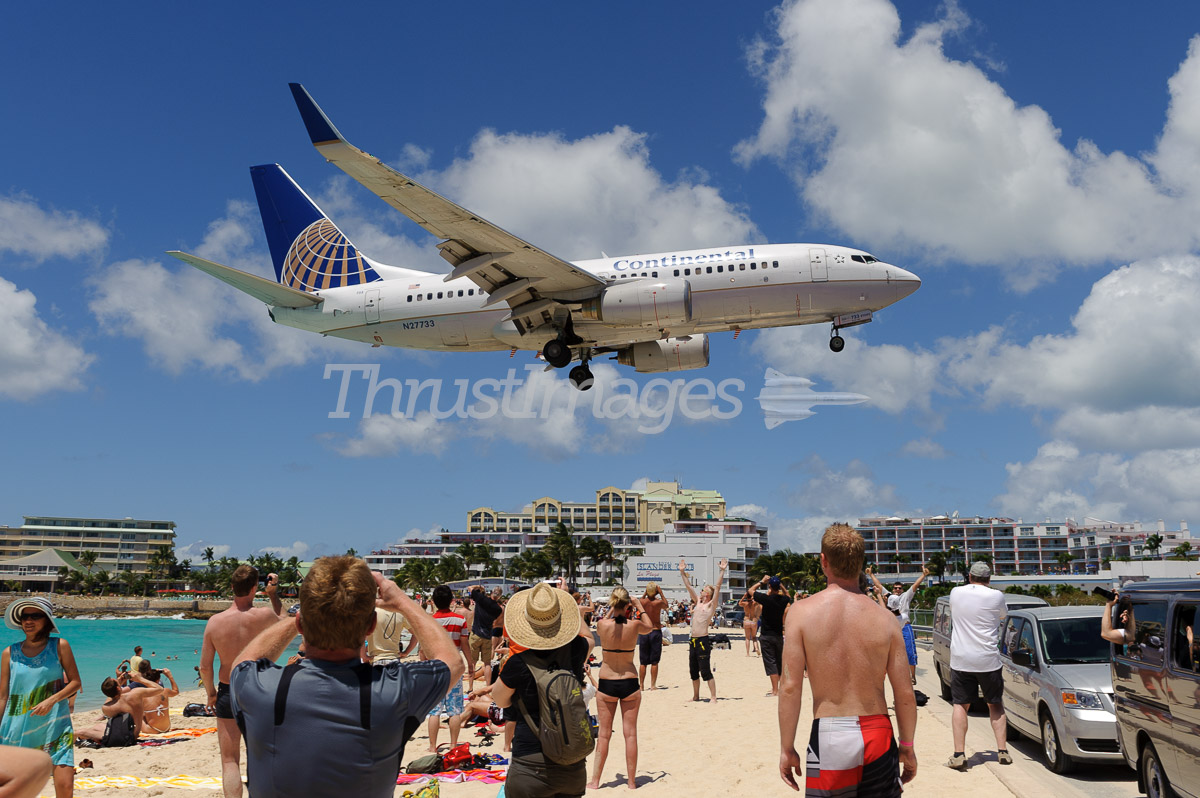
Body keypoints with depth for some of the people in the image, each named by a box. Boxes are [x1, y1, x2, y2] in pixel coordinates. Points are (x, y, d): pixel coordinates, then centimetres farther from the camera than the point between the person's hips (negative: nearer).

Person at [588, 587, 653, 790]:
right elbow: (649, 627, 13)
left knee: (604, 734, 9)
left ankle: (595, 781, 14)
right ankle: (631, 781, 15)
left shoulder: (603, 625, -12)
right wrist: (640, 606, 21)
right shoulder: (634, 625, -11)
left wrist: (612, 610, 20)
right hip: (630, 683, 0)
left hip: (606, 684, 0)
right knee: (630, 733, 9)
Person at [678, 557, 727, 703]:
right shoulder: (698, 602, 15)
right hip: (693, 641, 8)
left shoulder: (711, 604, -3)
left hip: (703, 641, -8)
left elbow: (718, 587, -12)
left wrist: (722, 571, -19)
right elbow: (689, 586, 17)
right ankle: (695, 696, 25)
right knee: (693, 671, 14)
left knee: (705, 671, -8)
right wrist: (682, 572, 14)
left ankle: (713, 698, -4)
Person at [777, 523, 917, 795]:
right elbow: (905, 694, 1)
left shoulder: (802, 612, -6)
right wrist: (907, 747, 15)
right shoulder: (884, 618, -1)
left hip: (828, 736, -1)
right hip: (877, 734, 2)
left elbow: (790, 686, -9)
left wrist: (787, 748, 0)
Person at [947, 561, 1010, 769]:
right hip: (988, 660, 0)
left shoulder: (956, 593, 0)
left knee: (960, 705, 5)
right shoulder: (996, 596, -6)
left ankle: (959, 754, -4)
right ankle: (1002, 750, 14)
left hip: (960, 660, 1)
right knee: (995, 705, 16)